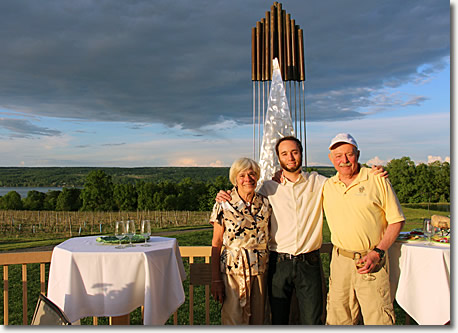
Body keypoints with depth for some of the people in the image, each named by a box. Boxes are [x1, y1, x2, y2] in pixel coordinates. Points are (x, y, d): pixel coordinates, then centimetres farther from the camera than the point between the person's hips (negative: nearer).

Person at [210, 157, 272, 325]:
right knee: (234, 319, 0)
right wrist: (216, 279, -7)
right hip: (233, 268, -3)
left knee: (258, 320, 12)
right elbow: (216, 244, -3)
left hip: (260, 269, 3)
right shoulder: (224, 205, -5)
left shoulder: (265, 203, 3)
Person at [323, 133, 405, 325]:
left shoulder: (378, 181, -4)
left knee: (378, 320, 0)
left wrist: (377, 253, -11)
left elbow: (397, 221, -1)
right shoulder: (327, 186, 7)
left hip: (371, 261, -3)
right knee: (338, 320, 10)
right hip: (340, 261, 3)